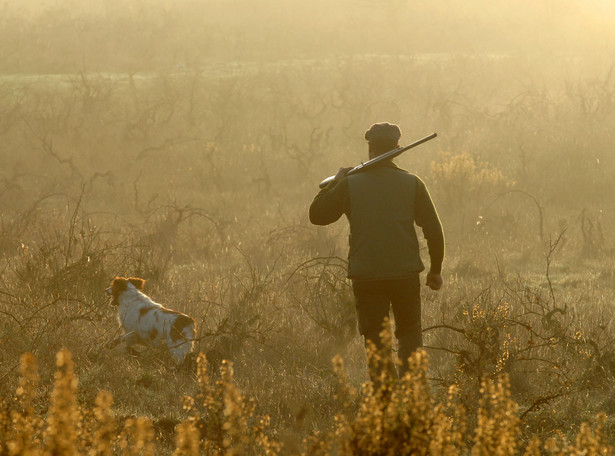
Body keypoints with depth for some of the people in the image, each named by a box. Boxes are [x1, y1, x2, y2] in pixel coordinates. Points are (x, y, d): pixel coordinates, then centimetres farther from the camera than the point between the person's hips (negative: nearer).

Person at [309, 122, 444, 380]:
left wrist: (335, 182, 16)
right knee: (410, 335, 15)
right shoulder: (412, 184, 0)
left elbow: (317, 215, 4)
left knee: (375, 340, 6)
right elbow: (433, 230, 1)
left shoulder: (350, 184, -3)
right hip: (405, 273, 1)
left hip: (366, 276, -1)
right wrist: (436, 269, 13)